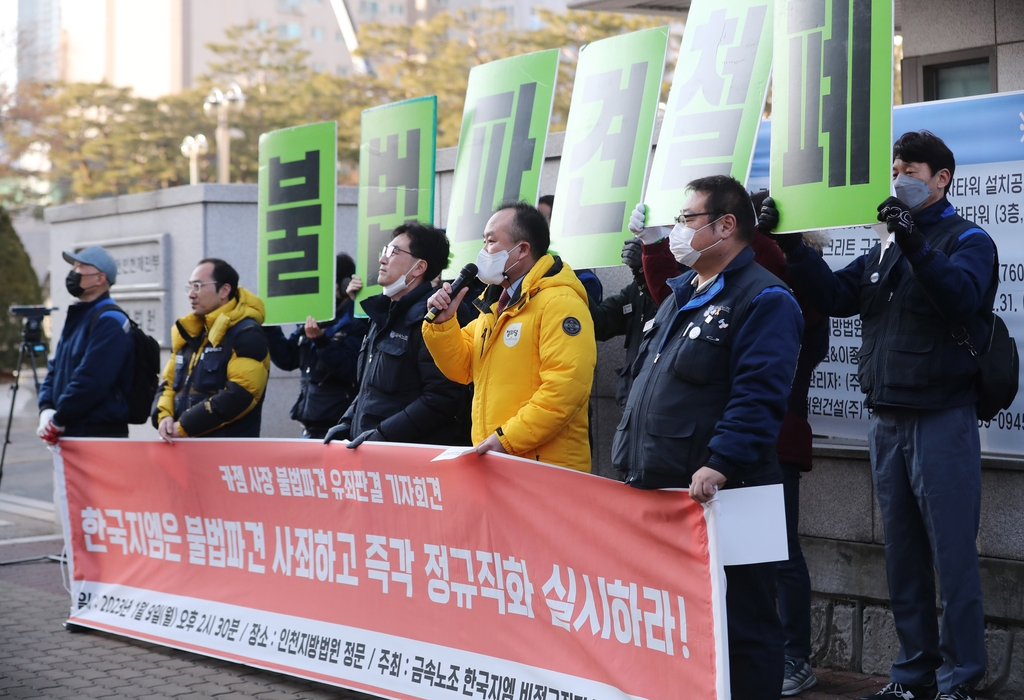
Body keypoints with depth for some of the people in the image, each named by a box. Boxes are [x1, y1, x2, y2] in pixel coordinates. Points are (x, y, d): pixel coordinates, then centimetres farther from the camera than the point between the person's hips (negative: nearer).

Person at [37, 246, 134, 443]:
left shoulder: (109, 322, -14)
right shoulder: (77, 317, 18)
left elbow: (91, 381, -22)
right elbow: (55, 368, 18)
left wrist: (58, 420, -15)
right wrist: (46, 409, 0)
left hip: (100, 433, -10)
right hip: (70, 433, 10)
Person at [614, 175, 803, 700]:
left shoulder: (762, 299, -9)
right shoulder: (681, 295, 20)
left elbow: (758, 396, -21)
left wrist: (719, 464, -31)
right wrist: (629, 461, 19)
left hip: (718, 497, -9)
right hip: (656, 490, 9)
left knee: (737, 625, -2)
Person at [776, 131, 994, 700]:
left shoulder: (967, 241, -4)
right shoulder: (887, 249, 17)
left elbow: (962, 294, -23)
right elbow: (838, 296, 9)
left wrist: (915, 244, -36)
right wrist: (794, 249, -3)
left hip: (942, 419, -7)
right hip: (888, 419, 7)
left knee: (953, 556, -5)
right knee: (903, 556, 13)